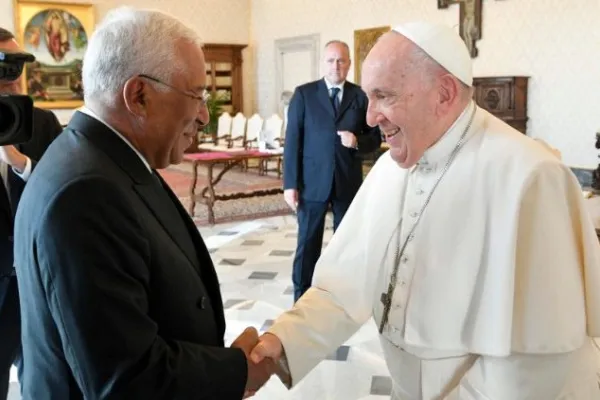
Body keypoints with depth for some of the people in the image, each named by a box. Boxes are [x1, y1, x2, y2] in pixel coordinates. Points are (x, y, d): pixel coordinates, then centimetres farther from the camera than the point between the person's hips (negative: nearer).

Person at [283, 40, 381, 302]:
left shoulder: (361, 97, 4)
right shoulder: (304, 94, 0)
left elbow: (376, 137, 7)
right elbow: (292, 140, -4)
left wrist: (357, 142, -16)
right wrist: (290, 183, -10)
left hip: (348, 183, 2)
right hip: (312, 182, -2)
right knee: (308, 243, 5)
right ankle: (302, 298, 17)